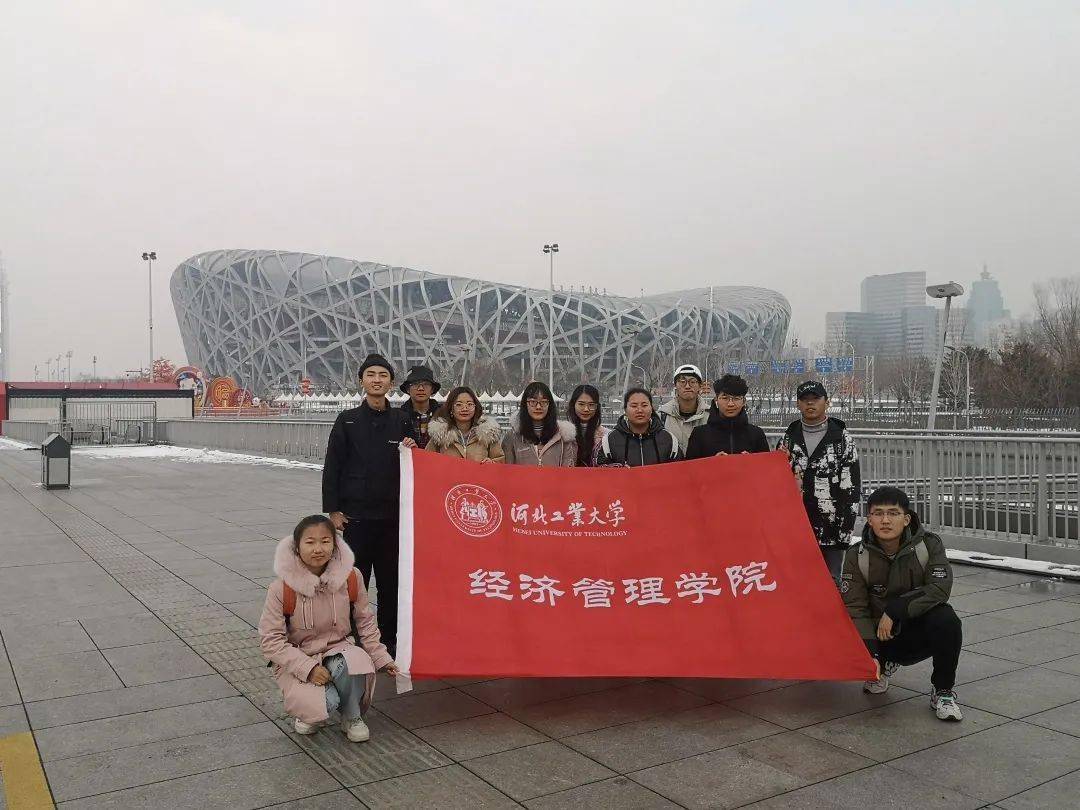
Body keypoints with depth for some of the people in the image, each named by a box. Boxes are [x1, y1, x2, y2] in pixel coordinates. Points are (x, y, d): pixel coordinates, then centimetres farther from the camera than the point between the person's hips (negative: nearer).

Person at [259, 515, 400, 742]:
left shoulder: (350, 578, -8)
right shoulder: (281, 588, -17)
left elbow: (365, 622, 6)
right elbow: (270, 640, -13)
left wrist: (381, 657, 0)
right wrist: (308, 668, -21)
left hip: (339, 649, 2)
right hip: (296, 660, -2)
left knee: (357, 663, -34)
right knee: (320, 705, -30)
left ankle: (352, 716, -2)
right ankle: (309, 710, 11)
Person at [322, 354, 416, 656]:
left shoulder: (401, 420, 7)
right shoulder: (348, 420, 2)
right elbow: (332, 467, 0)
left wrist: (412, 450, -9)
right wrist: (333, 510, -6)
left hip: (391, 515, 2)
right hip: (355, 515, -2)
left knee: (391, 581, 8)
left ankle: (388, 640, 21)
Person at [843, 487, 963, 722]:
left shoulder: (929, 545, -12)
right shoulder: (857, 556, -12)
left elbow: (939, 589, -23)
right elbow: (855, 608, -14)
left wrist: (894, 610, -27)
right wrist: (870, 655, -26)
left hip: (920, 631, -2)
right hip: (881, 635, 2)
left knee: (946, 619, -33)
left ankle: (943, 692, -10)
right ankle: (886, 665, 17)